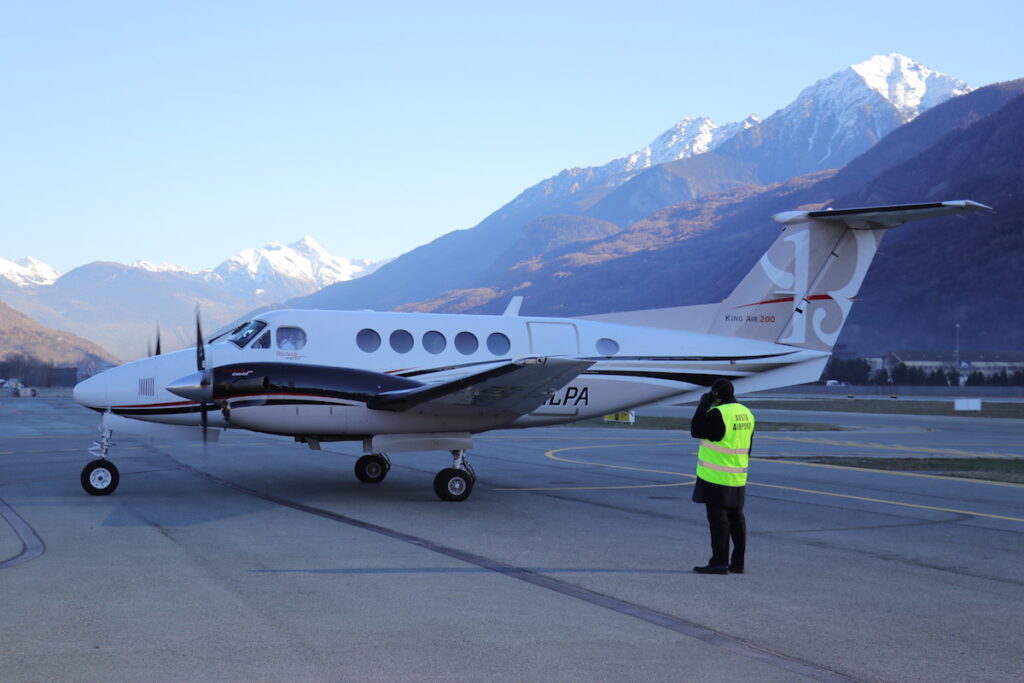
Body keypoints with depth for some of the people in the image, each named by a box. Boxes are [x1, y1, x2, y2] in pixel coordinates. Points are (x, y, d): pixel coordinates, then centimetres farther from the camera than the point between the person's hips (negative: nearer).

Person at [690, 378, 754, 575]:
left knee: (718, 518, -5)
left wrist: (703, 405, -5)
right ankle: (738, 563, 15)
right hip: (737, 477, 8)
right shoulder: (746, 413, 10)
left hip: (716, 477, -8)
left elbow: (696, 431, -10)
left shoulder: (718, 414, -17)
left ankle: (719, 562, -4)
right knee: (736, 518, 11)